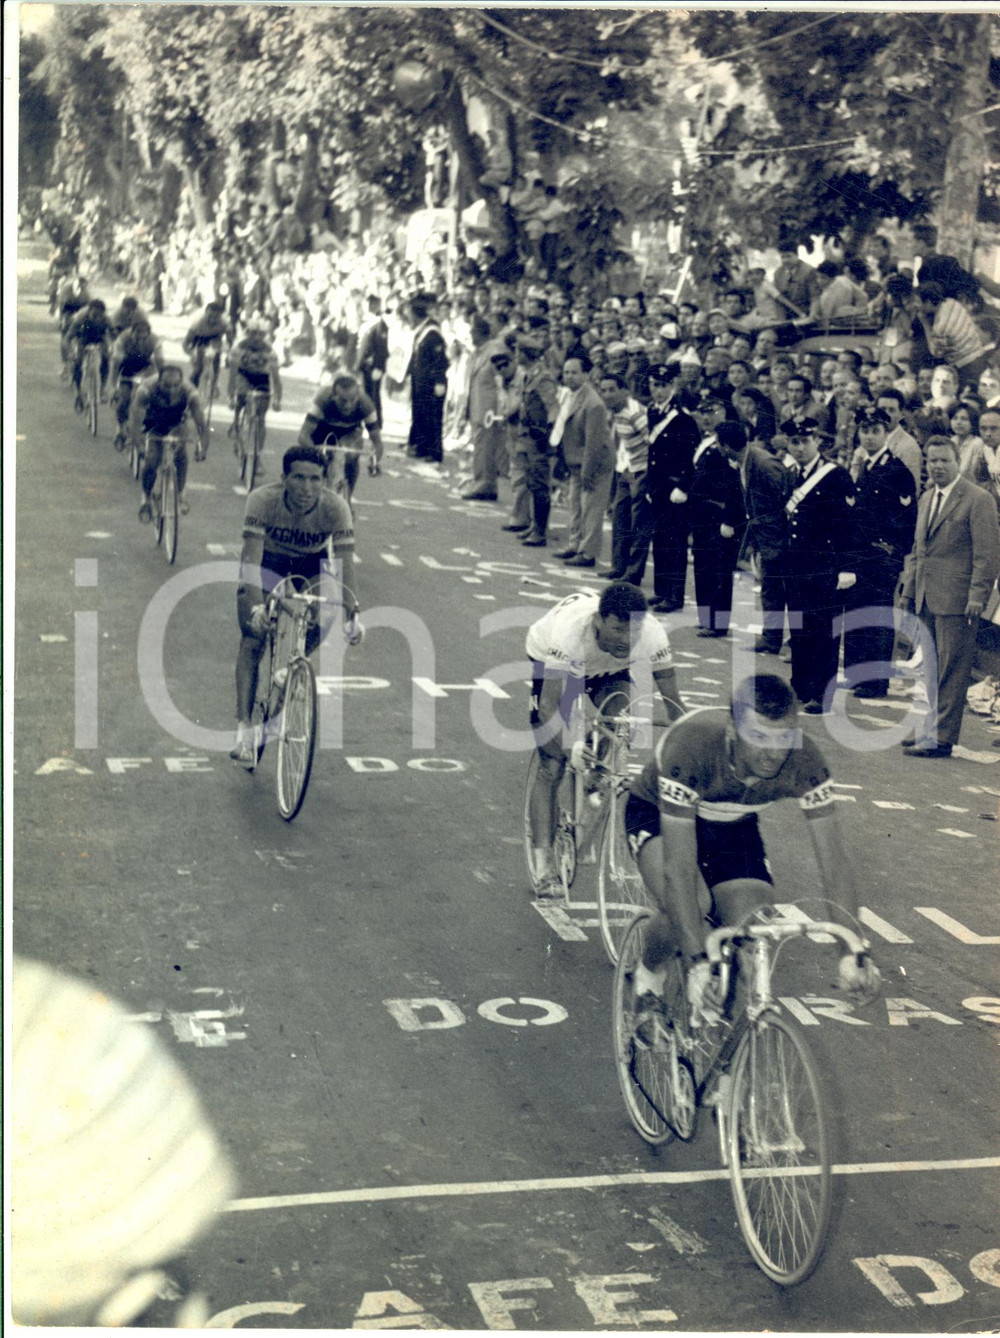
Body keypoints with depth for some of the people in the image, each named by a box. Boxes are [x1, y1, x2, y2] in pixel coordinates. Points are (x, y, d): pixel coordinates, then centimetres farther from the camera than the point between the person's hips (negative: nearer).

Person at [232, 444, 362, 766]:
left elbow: (344, 562, -33)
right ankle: (244, 728, -15)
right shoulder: (263, 500, -32)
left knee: (322, 622, -25)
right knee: (253, 637, -17)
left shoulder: (335, 508, -30)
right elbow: (252, 555, -38)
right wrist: (255, 605, -51)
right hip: (268, 561, -1)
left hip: (312, 565, 1)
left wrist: (352, 615, -44)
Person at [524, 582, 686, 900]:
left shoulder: (653, 635, -35)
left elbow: (673, 702, -25)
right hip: (549, 661, -3)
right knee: (552, 766, -11)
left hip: (607, 669, 3)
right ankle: (543, 865, -9)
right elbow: (549, 706, -41)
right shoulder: (569, 630, -44)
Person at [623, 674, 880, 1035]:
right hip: (656, 813, -3)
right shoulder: (690, 745, -41)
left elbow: (832, 856, -25)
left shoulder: (805, 761, -30)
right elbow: (679, 863, -43)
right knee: (691, 905, -32)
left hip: (733, 827, 4)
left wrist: (852, 950, -36)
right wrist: (696, 962, -49)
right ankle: (648, 978, 0)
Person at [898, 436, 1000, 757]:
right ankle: (931, 730, 22)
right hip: (927, 599, 8)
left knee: (951, 672, -4)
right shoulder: (927, 499, 16)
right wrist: (908, 588, 16)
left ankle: (942, 739, -1)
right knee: (932, 671, 14)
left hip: (956, 601, -8)